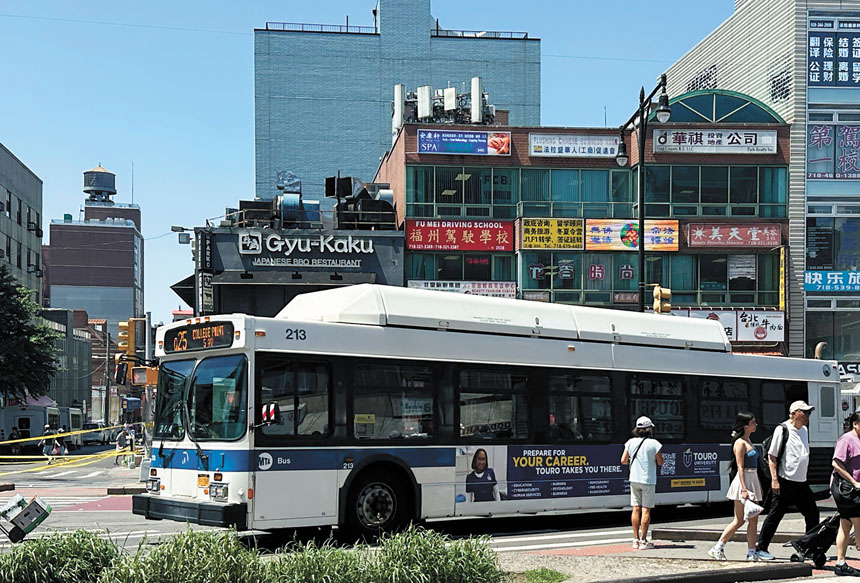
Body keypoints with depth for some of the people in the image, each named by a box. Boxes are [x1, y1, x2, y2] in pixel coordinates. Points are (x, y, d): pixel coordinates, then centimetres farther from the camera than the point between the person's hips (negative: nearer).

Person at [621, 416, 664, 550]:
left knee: (636, 509, 8)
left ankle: (636, 540, 10)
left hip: (634, 479, 4)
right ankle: (643, 541, -1)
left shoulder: (630, 442, 1)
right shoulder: (654, 444, -10)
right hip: (648, 480, -4)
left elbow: (623, 460, 4)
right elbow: (660, 462, -4)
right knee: (646, 510, -1)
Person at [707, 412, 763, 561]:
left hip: (752, 481, 9)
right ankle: (717, 548, 3)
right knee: (739, 520, -5)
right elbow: (740, 467, -17)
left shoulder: (748, 441, 16)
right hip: (743, 480, -9)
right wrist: (744, 489, -22)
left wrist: (759, 486, 21)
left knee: (754, 519, 5)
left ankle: (751, 553, 7)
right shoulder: (740, 443, -11)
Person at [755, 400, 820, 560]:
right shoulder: (782, 429, -10)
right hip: (785, 481, -8)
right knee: (775, 515, -3)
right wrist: (774, 480, -17)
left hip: (801, 482, 8)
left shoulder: (804, 430, 14)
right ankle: (761, 548, 6)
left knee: (812, 514, 9)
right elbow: (771, 456, -11)